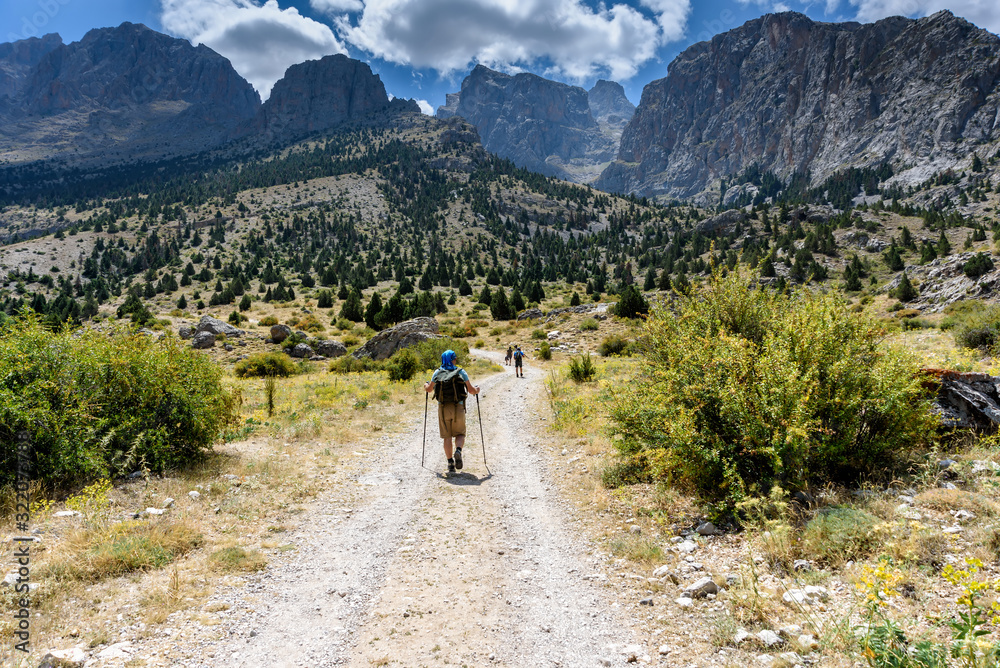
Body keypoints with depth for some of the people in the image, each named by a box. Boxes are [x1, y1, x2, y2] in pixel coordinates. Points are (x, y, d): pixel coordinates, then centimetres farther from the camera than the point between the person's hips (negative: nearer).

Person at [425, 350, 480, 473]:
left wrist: (426, 385, 37)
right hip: (458, 408, -1)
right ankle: (458, 451, -15)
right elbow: (471, 390, -3)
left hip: (443, 408, 1)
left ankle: (450, 463, 4)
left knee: (447, 437, 9)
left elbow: (429, 389, 15)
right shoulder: (461, 372, -2)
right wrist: (476, 389, 20)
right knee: (460, 434, 14)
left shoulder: (437, 373, 3)